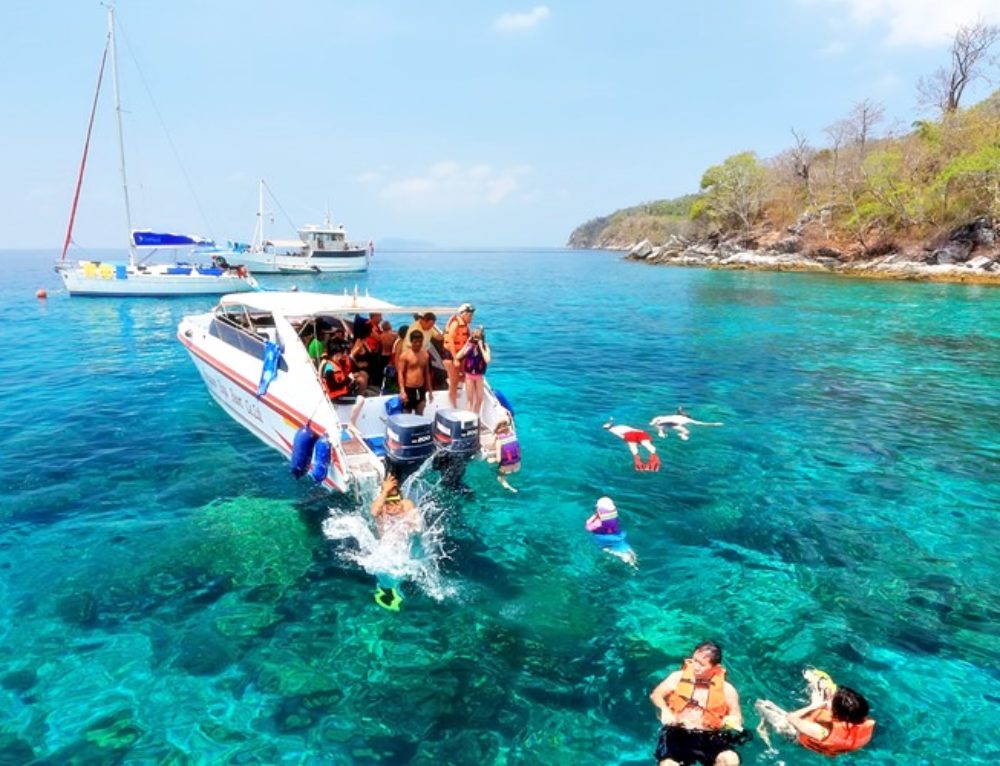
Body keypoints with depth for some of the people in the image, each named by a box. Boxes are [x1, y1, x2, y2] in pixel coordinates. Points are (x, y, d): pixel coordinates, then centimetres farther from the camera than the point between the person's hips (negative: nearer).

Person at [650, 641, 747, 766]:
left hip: (709, 738, 1)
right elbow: (655, 695, 11)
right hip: (677, 734, -1)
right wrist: (664, 710, -9)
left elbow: (737, 718, 11)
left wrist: (731, 721, -13)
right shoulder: (679, 677, 4)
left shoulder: (726, 689, 4)